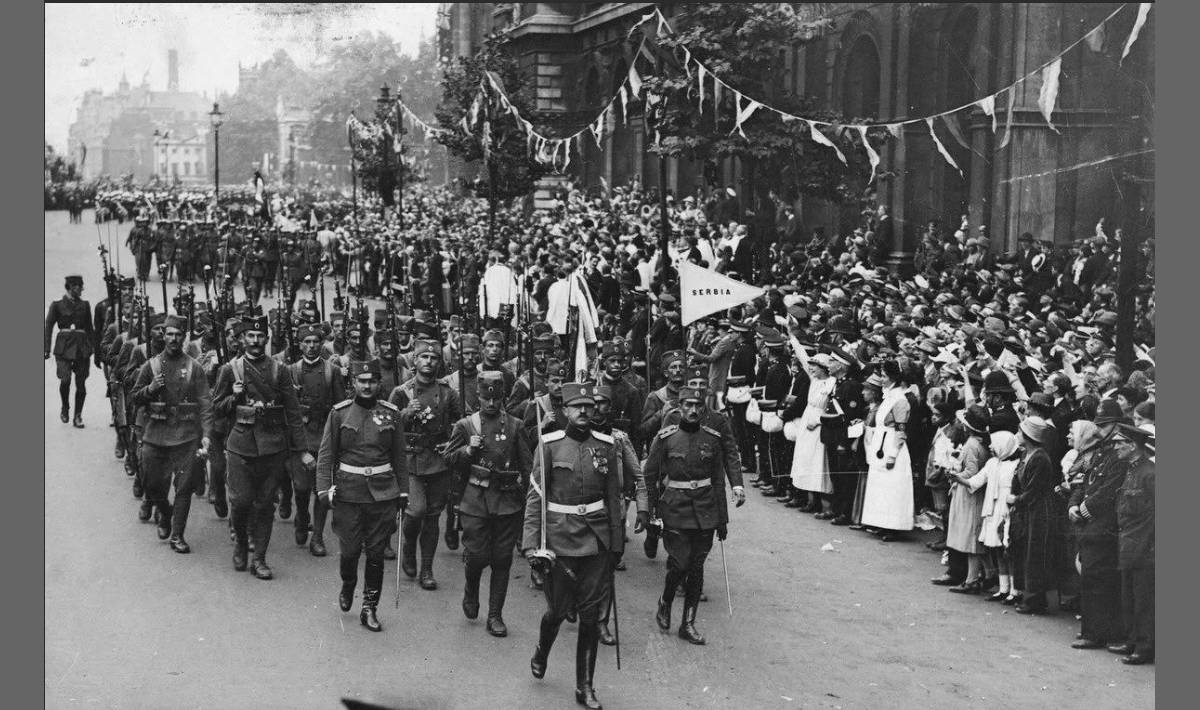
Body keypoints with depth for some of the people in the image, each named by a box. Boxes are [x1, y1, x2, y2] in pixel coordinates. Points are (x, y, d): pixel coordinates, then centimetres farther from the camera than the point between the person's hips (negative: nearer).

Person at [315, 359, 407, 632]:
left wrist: (403, 491, 7)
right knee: (348, 550, 1)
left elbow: (399, 456, 10)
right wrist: (324, 489, -7)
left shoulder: (391, 414, 4)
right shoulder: (339, 413, 0)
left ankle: (369, 608, 14)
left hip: (383, 492, 1)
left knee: (376, 553, 3)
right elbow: (325, 455, 1)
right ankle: (348, 586, 33)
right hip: (348, 492, -1)